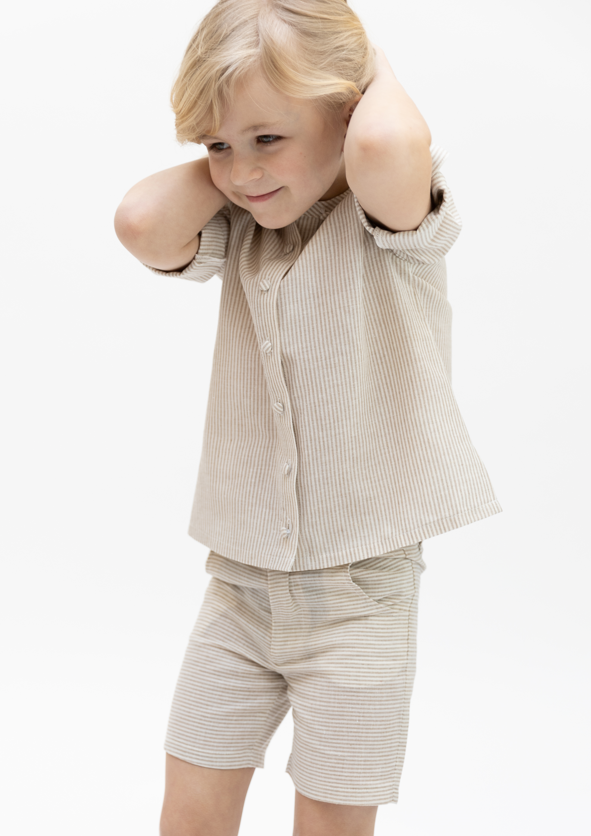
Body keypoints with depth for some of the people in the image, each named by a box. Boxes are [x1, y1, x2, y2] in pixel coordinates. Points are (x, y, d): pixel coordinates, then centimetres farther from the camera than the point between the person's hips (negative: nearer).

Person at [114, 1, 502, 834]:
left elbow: (386, 147, -36)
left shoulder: (393, 218, -12)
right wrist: (223, 148, -5)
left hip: (358, 588, -5)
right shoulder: (238, 230, 3)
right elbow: (143, 224, -17)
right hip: (239, 580, 5)